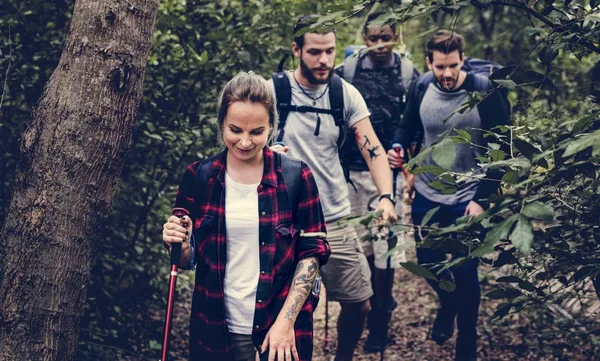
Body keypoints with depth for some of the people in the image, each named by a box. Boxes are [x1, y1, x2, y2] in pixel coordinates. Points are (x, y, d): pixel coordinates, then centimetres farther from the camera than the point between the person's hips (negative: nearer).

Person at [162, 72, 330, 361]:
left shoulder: (296, 176, -6)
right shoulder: (198, 177, -1)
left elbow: (312, 252, -4)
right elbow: (189, 258, 5)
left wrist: (286, 320, -12)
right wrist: (179, 244, -16)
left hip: (282, 321, -2)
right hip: (216, 326, 2)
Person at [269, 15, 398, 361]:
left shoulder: (346, 93, 0)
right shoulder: (272, 91, -8)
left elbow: (372, 148, -5)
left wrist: (386, 197, -22)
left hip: (337, 220, 3)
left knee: (359, 303, 10)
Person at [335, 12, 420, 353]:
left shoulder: (408, 73, -3)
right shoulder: (348, 69, -1)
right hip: (353, 169, 2)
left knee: (385, 244, -1)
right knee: (361, 241, 12)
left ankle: (379, 319, 9)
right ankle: (380, 299, 33)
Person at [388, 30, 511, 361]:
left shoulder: (484, 91, -19)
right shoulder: (421, 87, -9)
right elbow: (407, 126, 8)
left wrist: (482, 198, -16)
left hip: (468, 200, -3)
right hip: (426, 196, 4)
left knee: (465, 274, 5)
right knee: (427, 263, 18)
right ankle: (447, 304, 52)